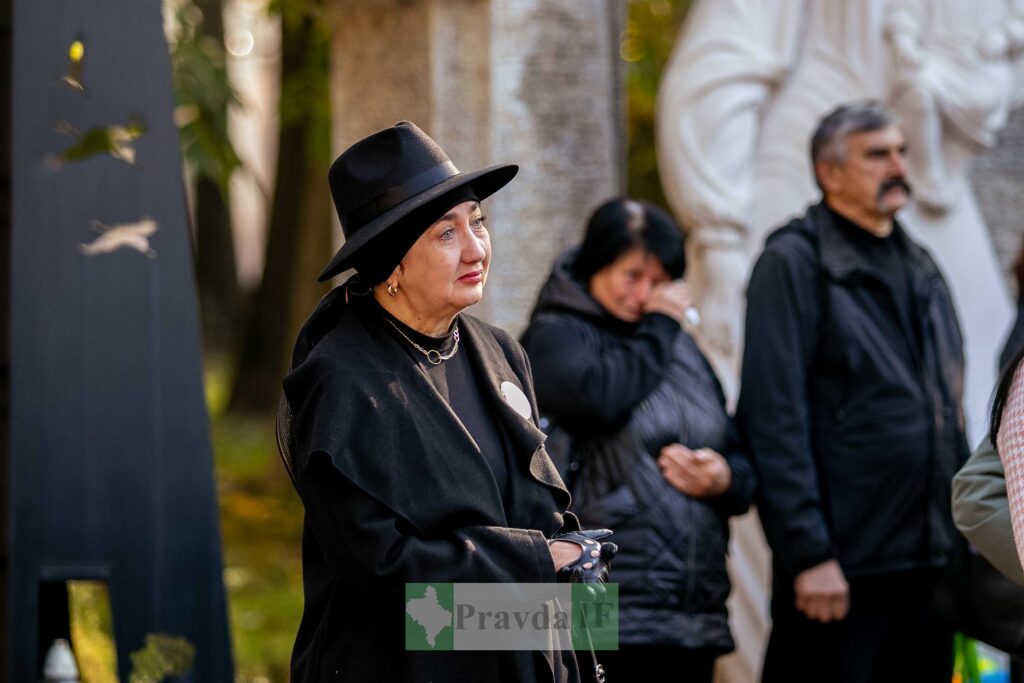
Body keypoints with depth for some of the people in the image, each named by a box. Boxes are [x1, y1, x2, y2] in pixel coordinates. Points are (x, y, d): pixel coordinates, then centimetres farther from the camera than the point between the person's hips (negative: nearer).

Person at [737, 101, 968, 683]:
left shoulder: (920, 268, 18)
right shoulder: (796, 263, -6)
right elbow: (774, 420, -13)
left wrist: (964, 538, 15)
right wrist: (810, 554, -18)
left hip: (931, 563, 7)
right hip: (843, 566, -7)